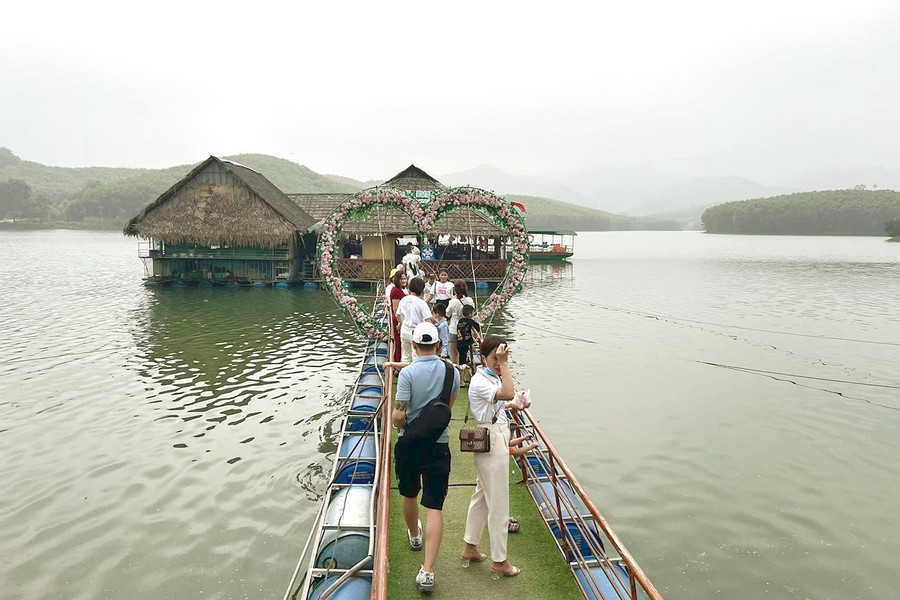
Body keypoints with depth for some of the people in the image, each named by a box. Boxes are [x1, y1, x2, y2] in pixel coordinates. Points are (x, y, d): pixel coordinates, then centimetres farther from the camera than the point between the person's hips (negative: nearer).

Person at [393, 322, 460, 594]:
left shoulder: (408, 373, -16)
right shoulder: (451, 371, -5)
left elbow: (399, 417, -18)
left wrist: (392, 417, 4)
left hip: (409, 444, -1)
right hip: (439, 446, 1)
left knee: (409, 495, 25)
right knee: (434, 507, 2)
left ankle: (414, 536, 50)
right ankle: (427, 571, -5)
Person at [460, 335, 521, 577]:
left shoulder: (493, 377, 8)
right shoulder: (480, 382, -22)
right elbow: (508, 393, -39)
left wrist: (512, 406, 9)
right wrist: (504, 364, -33)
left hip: (496, 441, 10)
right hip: (492, 444, -10)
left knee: (482, 495, 20)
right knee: (499, 504, 2)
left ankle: (470, 548, 35)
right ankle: (499, 561, 17)